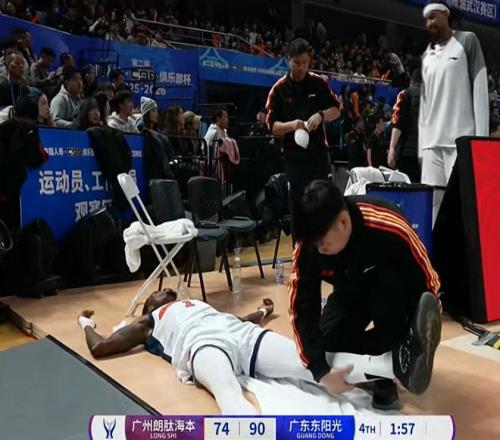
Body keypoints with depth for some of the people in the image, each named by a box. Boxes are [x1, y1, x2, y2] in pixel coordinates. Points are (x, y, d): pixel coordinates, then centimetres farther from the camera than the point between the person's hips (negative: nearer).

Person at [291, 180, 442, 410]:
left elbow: (427, 281, -25)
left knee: (389, 284, -37)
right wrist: (320, 370, -32)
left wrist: (420, 340, -24)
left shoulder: (390, 229, -39)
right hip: (352, 291, 3)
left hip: (396, 292, -3)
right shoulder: (307, 247, -28)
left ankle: (387, 373, -18)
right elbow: (302, 308, -24)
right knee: (326, 343, -19)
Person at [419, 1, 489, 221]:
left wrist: (481, 136, -10)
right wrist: (421, 143, 10)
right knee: (430, 202, -2)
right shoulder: (426, 56, 20)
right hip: (431, 142, 5)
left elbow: (480, 88, -1)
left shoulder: (467, 41, 6)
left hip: (461, 139, -5)